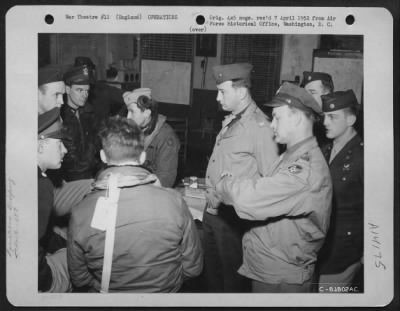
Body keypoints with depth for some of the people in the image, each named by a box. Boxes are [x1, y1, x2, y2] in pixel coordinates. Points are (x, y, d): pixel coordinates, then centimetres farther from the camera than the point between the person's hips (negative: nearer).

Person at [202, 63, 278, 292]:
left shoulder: (260, 128, -20)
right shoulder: (230, 121, 7)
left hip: (232, 218, -8)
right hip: (212, 211, 8)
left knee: (232, 280, 10)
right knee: (212, 274, 23)